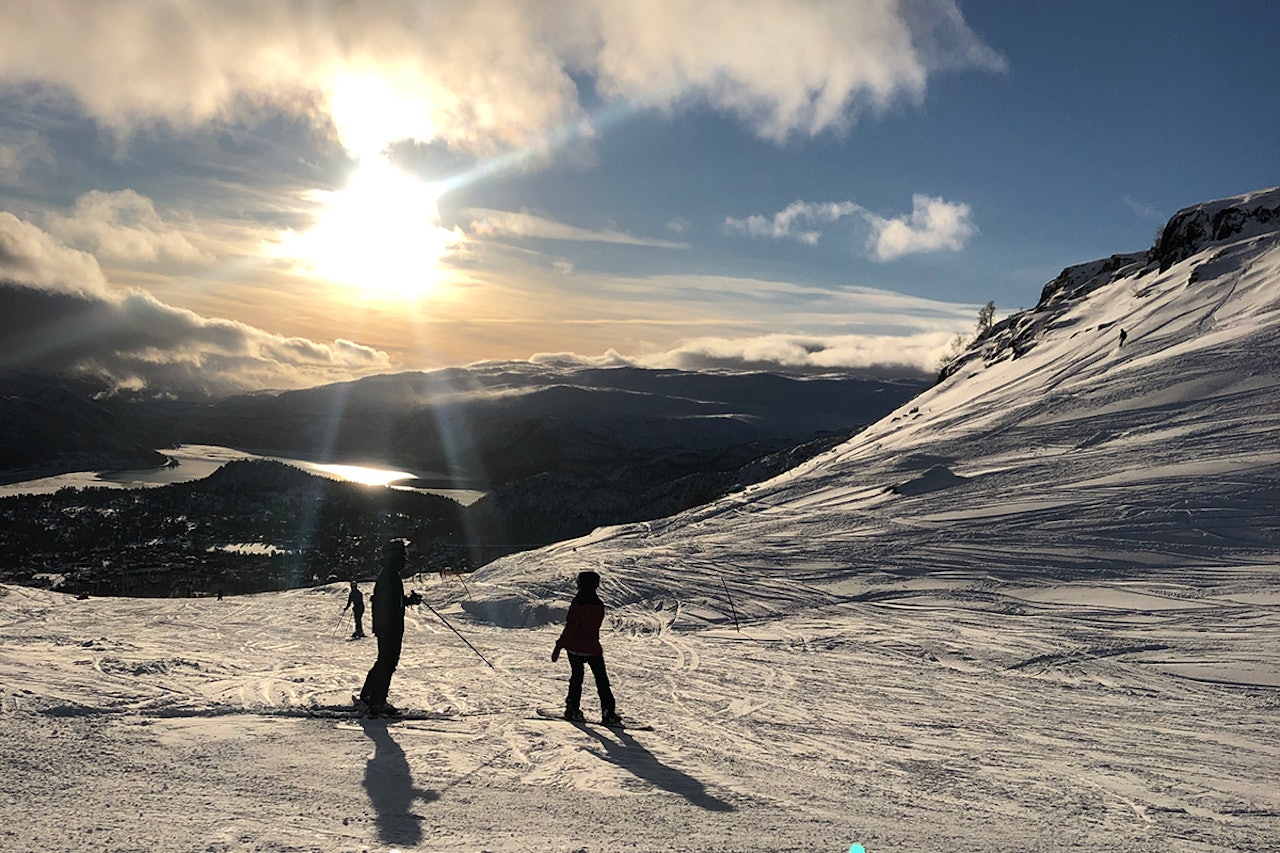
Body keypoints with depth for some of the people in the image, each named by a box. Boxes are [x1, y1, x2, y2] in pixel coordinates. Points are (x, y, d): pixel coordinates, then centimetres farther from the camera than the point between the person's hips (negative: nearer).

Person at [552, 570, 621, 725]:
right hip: (593, 648, 1)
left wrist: (559, 646, -10)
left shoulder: (578, 602, -13)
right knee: (601, 680, 8)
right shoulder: (599, 605, -7)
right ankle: (609, 714, 4)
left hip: (574, 647, -1)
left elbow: (570, 626, -14)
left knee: (576, 677, 17)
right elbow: (595, 628, 0)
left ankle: (573, 709, 18)